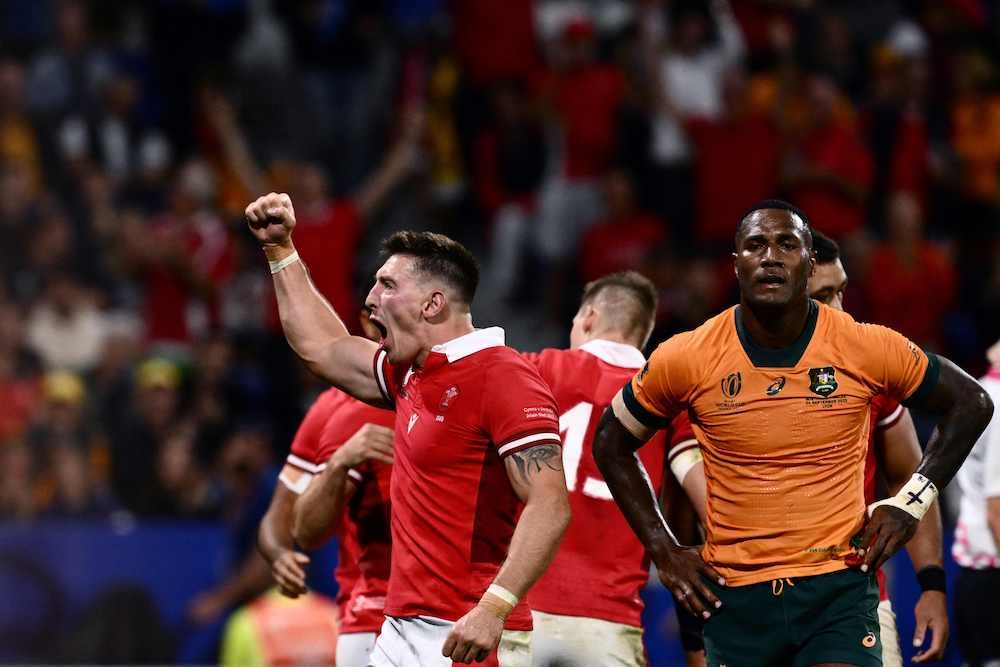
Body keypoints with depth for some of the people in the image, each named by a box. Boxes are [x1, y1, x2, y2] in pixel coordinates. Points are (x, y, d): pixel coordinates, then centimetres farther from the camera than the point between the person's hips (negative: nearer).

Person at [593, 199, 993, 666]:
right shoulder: (685, 360, -4)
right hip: (734, 598, 2)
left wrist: (911, 503, 2)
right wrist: (663, 551, 5)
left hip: (839, 590, -2)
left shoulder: (868, 349, -5)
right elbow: (612, 443, 12)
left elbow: (970, 404, 10)